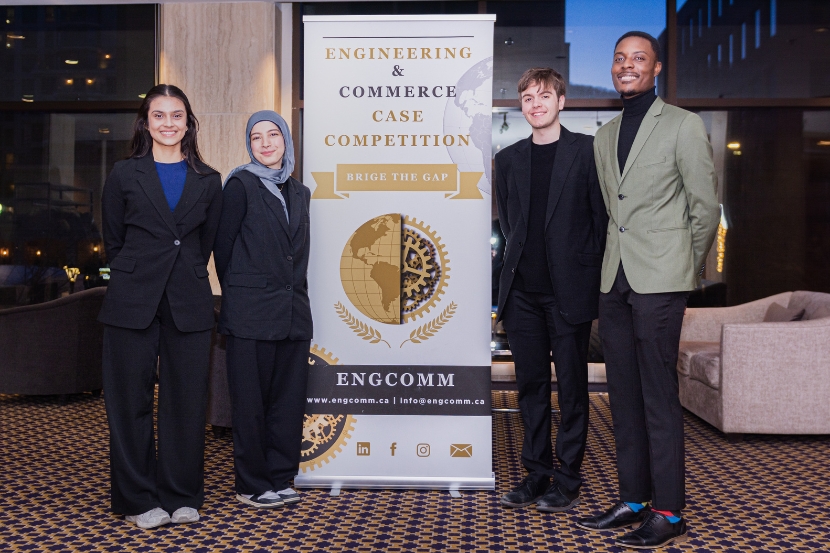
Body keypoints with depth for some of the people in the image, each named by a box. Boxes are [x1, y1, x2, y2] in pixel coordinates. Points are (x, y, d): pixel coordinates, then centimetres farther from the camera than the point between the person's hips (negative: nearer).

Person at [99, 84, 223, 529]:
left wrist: (186, 277, 9)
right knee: (132, 401, 3)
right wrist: (138, 276, 10)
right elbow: (112, 240, 9)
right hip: (133, 303, -1)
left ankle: (181, 496, 18)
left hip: (189, 304, 1)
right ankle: (139, 500, 16)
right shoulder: (124, 175, 5)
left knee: (186, 401, 5)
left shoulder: (208, 181, 9)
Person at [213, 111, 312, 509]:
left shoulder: (299, 192, 15)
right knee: (250, 400, 2)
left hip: (293, 312, 6)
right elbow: (223, 246, -2)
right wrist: (238, 294, 3)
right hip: (251, 312, -5)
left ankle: (280, 479, 20)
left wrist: (296, 293, 12)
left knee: (289, 400, 9)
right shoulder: (241, 184, -3)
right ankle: (252, 485, 13)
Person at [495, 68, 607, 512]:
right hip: (522, 290, 4)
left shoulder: (586, 150, 0)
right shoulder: (508, 159, 12)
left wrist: (586, 267, -2)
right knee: (531, 384, 9)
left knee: (571, 386, 3)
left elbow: (602, 214, 0)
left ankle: (567, 480, 13)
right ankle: (536, 474, 20)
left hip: (569, 289, -4)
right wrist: (521, 258, 10)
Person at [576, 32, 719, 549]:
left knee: (659, 398, -5)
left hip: (659, 281, -6)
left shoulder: (684, 126, 0)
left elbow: (706, 207, 1)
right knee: (624, 395, 10)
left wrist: (686, 273, 4)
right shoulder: (605, 136, 17)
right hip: (615, 280, 6)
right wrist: (616, 262, 13)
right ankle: (633, 500, 20)